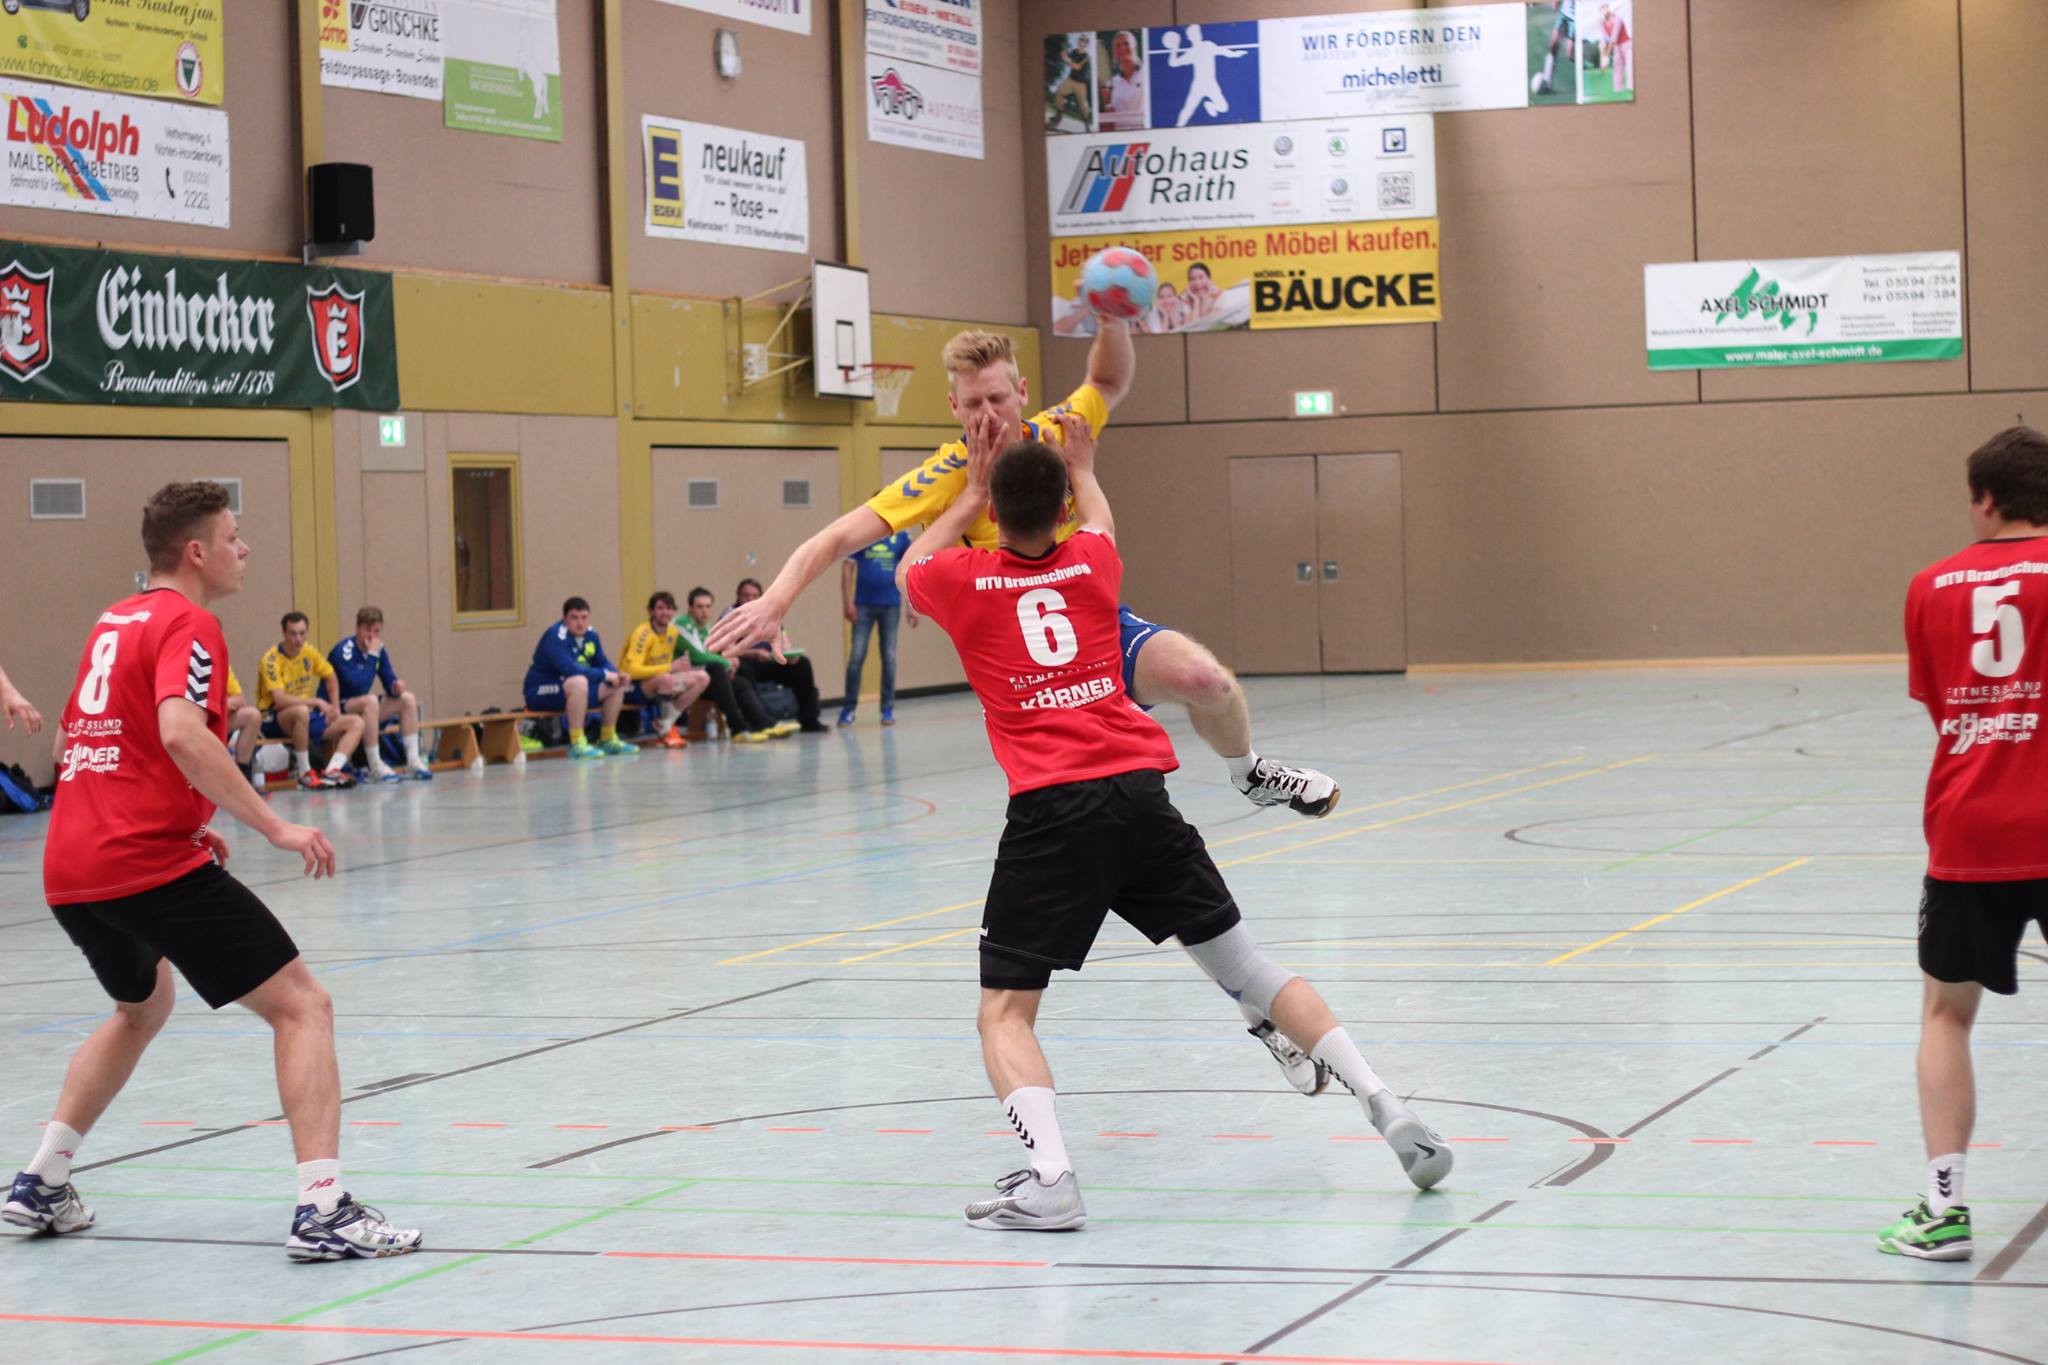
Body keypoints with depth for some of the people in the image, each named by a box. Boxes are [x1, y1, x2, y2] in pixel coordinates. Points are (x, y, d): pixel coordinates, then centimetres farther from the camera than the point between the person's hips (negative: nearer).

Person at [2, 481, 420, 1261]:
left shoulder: (114, 621, 19)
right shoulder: (187, 625, -7)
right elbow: (181, 735, -24)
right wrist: (274, 827, -23)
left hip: (69, 872, 9)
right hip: (154, 865, -9)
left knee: (142, 1008, 33)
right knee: (301, 1006, -5)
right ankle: (323, 1210, -17)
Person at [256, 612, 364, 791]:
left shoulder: (309, 653, 3)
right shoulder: (271, 660, -18)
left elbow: (330, 677, 21)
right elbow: (279, 700, -28)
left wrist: (335, 708, 9)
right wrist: (317, 702, -30)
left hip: (304, 715, 8)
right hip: (274, 720, -8)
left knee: (356, 723, -7)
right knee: (301, 711, -41)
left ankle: (331, 771, -28)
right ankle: (304, 774, -29)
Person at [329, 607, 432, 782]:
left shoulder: (379, 651, 4)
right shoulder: (343, 650, -19)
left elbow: (390, 683, 7)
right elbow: (356, 685, -30)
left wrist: (396, 687, -17)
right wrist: (371, 655, -26)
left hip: (361, 709, 8)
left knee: (408, 698, -2)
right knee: (370, 700, -36)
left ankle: (413, 761, -8)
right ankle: (376, 766, -32)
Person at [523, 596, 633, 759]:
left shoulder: (590, 635, 2)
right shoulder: (556, 636, -22)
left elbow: (603, 663, 10)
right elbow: (569, 669, -33)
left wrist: (616, 675, -13)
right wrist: (605, 675, -26)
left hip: (573, 689, 9)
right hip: (540, 692, -9)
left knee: (617, 686, 4)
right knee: (579, 682, -37)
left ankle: (608, 739, 14)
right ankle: (577, 744, -36)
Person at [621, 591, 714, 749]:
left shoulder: (673, 631, 5)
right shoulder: (642, 633, -20)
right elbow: (633, 670, -31)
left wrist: (681, 666, -4)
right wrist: (670, 667, -33)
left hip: (657, 686, 8)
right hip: (633, 688, -8)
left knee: (703, 678, -6)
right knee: (666, 679, -39)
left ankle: (665, 725, -10)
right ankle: (666, 731, -19)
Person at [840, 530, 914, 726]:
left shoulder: (901, 535, 3)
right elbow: (848, 567, 0)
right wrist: (848, 603, -7)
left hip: (891, 605, 1)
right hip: (863, 605, -1)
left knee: (889, 658, 5)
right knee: (856, 657, -3)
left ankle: (888, 708, 14)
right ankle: (848, 708, 7)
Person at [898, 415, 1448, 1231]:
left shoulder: (961, 582, 4)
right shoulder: (1092, 565, 12)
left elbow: (911, 567, 30)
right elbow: (1097, 523, 39)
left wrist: (973, 494, 35)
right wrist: (1082, 470, 54)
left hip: (1050, 811, -3)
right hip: (1140, 793, 3)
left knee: (1004, 1012, 3)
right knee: (1247, 971, 13)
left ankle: (1050, 1178, -20)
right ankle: (1387, 1110, 8)